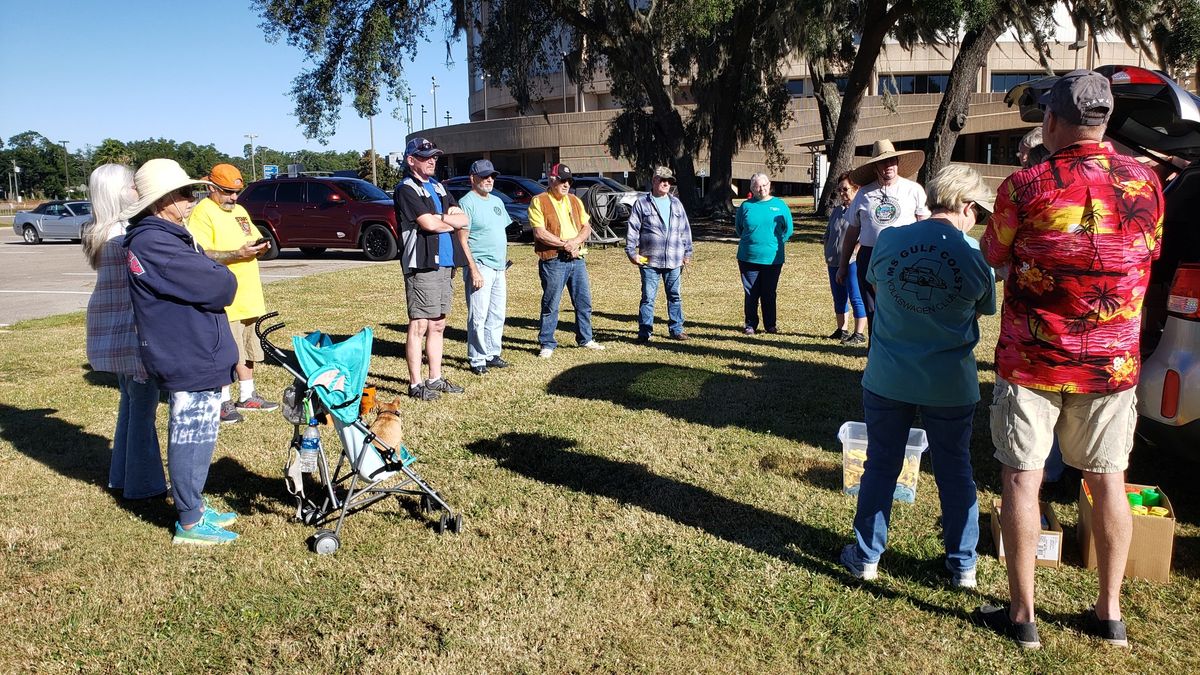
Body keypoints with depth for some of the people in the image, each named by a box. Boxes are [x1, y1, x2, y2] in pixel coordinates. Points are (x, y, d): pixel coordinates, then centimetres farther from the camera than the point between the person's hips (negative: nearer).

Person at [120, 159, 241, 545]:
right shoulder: (154, 244, -20)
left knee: (196, 435, 19)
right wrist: (224, 280, -2)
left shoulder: (166, 237, 15)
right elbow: (219, 287, -22)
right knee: (192, 436, -1)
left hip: (194, 354, 11)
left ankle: (194, 506, 32)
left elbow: (203, 273, 14)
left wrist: (215, 279, -5)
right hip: (189, 359, -11)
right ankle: (190, 522, 10)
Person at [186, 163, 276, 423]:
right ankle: (222, 401, 9)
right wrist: (238, 254, -27)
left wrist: (259, 248, 1)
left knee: (246, 349, 16)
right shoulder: (202, 213, -10)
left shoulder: (239, 211, 17)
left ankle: (247, 396, 27)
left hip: (248, 296, 9)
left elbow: (253, 241, 25)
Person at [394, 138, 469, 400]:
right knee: (419, 326, -5)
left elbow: (463, 219, 10)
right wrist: (452, 220, 1)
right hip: (421, 265, -8)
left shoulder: (437, 187, 19)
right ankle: (416, 384, 0)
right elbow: (429, 224, -16)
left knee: (438, 325, 12)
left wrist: (441, 218, -9)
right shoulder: (406, 189, -6)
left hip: (445, 263, 8)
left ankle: (435, 378, 20)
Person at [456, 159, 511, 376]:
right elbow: (462, 240, -13)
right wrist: (473, 270, -20)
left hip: (499, 267, 8)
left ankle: (492, 354, 22)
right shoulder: (467, 202, -8)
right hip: (480, 266, -8)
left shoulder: (497, 201, 17)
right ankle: (477, 360, 3)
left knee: (497, 315, 12)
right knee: (478, 317, -5)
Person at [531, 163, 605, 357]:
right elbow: (539, 233, -14)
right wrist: (564, 244, -15)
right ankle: (547, 344, 10)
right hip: (553, 261, -6)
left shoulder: (575, 201, 15)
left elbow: (586, 227, 11)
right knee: (551, 305, 0)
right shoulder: (539, 202, -5)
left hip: (577, 259, 6)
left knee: (584, 302, 12)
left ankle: (585, 339, 26)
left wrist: (575, 241, -9)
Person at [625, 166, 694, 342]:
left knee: (675, 296, 10)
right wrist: (631, 252, -8)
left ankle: (676, 329, 19)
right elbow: (633, 229, -2)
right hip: (649, 260, -4)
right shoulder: (642, 203, 1)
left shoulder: (676, 203, 13)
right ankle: (644, 332, 6)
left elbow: (685, 229, 16)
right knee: (648, 297, -1)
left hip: (674, 260, 4)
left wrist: (687, 253, 13)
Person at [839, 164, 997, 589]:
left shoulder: (887, 241, -7)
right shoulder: (976, 255, -10)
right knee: (955, 470, 15)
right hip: (950, 383, -1)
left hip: (888, 378, 1)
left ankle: (866, 557, 24)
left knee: (881, 466, 13)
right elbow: (983, 312, 3)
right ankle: (962, 565, 27)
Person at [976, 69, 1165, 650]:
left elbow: (993, 255, 3)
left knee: (1022, 479, 6)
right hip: (1112, 363, 4)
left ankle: (1022, 614, 13)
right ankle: (1110, 613, 25)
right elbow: (1149, 258, 14)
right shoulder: (1145, 183, -1)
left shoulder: (1025, 187, -13)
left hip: (1032, 362, -3)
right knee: (1108, 481, 14)